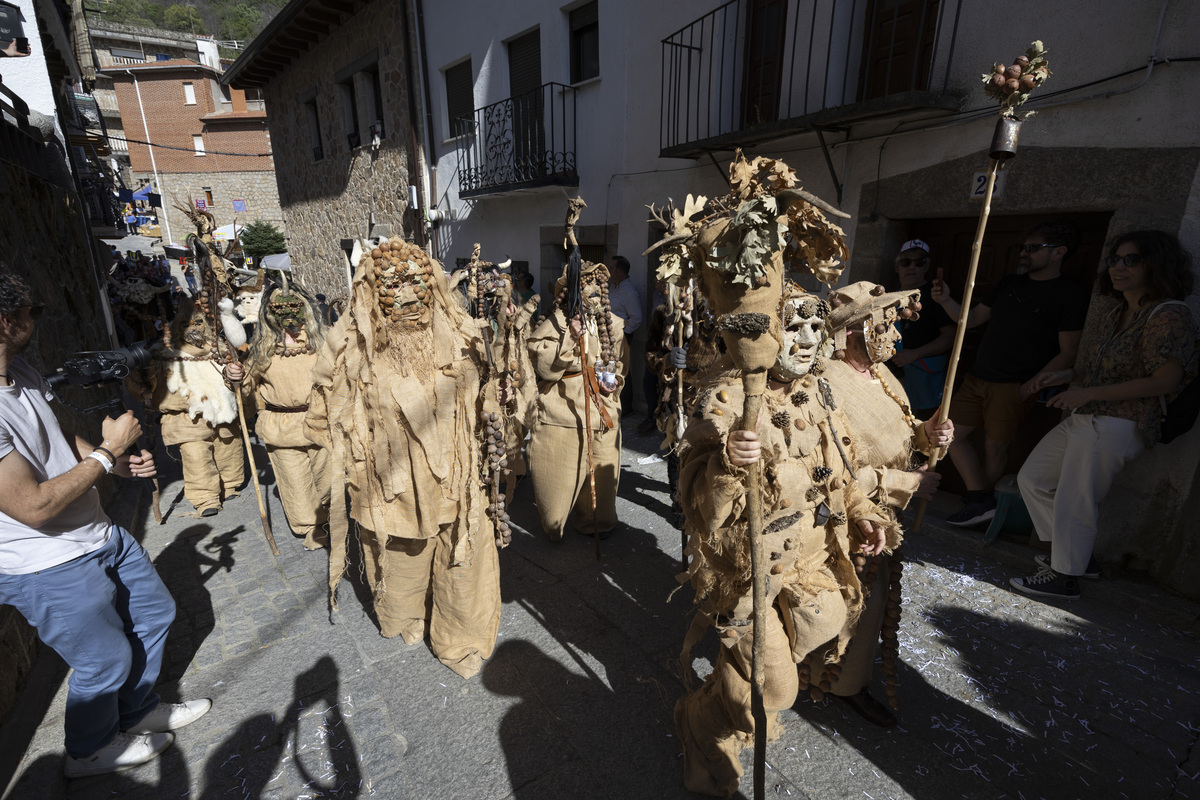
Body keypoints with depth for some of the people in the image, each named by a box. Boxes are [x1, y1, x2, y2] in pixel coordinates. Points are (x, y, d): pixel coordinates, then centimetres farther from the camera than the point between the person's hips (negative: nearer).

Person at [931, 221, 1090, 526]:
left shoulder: (1071, 295, -4)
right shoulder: (1009, 284, 14)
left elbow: (1068, 353, -8)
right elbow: (971, 319, 15)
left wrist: (1033, 383, -19)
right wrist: (947, 301, -2)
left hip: (1014, 387, -6)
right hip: (978, 378, 6)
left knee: (995, 446, 1)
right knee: (951, 434, 1)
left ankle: (980, 503, 17)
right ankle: (981, 501, 7)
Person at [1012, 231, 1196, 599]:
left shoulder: (1170, 314, -11)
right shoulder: (1115, 313, 16)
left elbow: (1164, 381, -18)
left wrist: (1089, 393, -21)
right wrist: (1066, 376, 7)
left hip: (1116, 427, -10)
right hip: (1082, 418, 10)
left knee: (1073, 503, -4)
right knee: (1032, 478, 13)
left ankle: (1065, 576, 15)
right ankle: (1077, 555, 28)